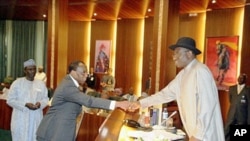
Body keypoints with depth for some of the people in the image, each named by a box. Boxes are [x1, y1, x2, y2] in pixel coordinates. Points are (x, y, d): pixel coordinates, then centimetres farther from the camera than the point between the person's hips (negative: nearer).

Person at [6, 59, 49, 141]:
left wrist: (40, 103, -13)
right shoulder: (17, 83, -3)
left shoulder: (41, 84, 7)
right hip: (21, 118, -2)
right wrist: (25, 105, -17)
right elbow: (10, 100, -5)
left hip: (36, 119, 3)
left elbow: (46, 99, 10)